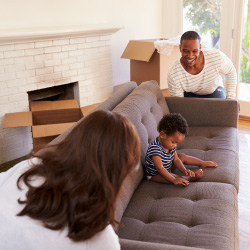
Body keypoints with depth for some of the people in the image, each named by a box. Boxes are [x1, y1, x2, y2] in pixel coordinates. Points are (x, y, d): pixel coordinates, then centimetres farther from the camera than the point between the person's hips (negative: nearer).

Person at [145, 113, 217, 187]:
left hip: (167, 169, 8)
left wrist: (184, 170, -19)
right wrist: (174, 180, -46)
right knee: (173, 177, -33)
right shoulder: (154, 149, -37)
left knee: (182, 156, 8)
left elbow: (176, 160, -2)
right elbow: (160, 168, -42)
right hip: (155, 175, -8)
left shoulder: (170, 145, -9)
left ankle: (203, 163, 25)